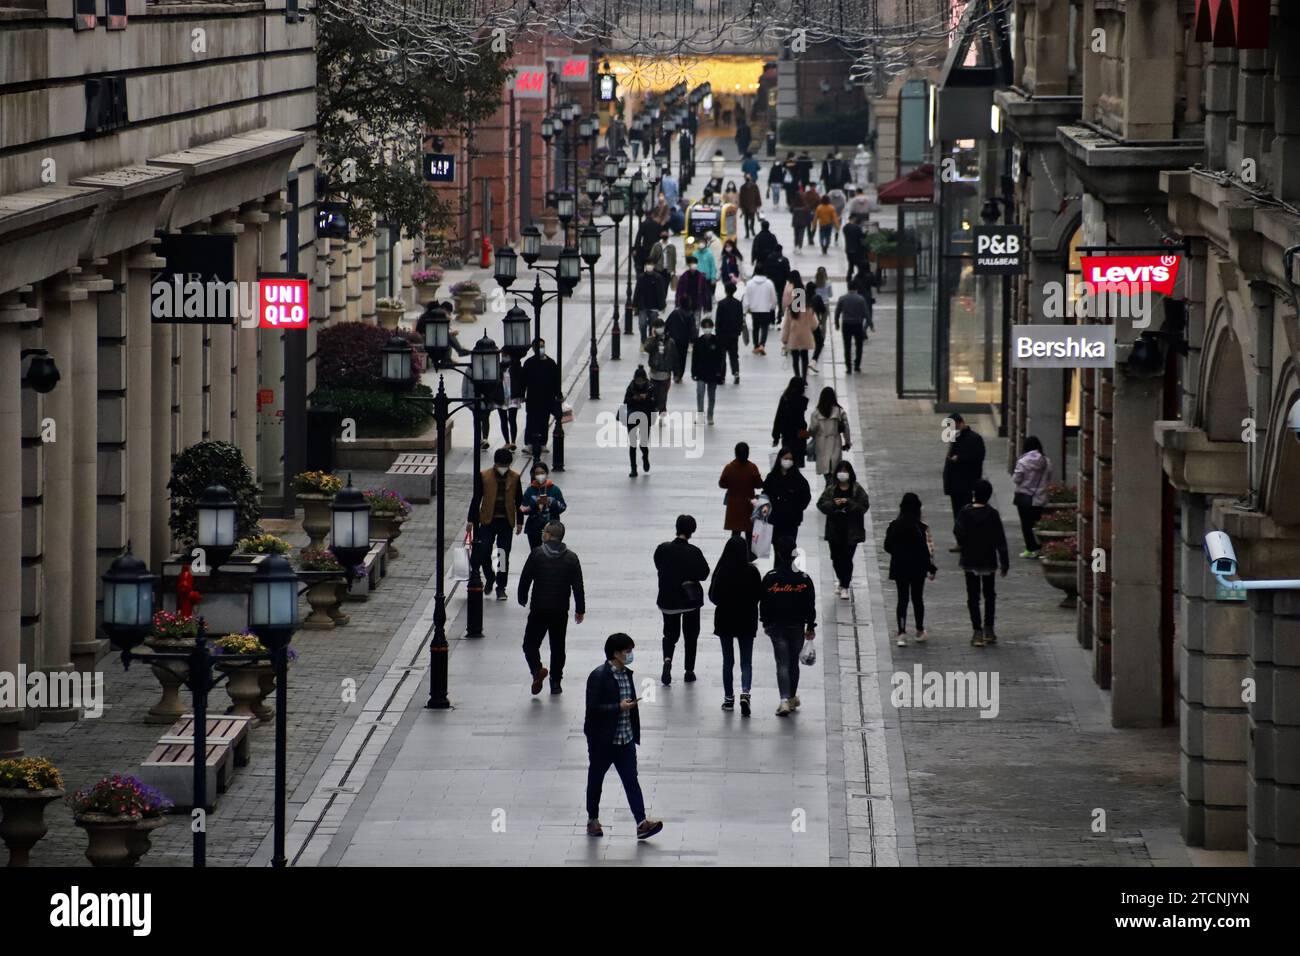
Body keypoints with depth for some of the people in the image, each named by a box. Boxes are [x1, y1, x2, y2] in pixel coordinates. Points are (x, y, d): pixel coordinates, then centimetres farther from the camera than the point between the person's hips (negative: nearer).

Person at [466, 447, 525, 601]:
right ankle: (490, 577, 25)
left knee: (504, 555, 1)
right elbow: (476, 499, 0)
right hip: (488, 520, 0)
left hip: (506, 522, 0)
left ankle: (501, 587, 10)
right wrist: (471, 520, -1)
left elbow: (519, 501, 7)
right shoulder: (483, 476, -4)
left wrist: (519, 522, 7)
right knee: (483, 553, -2)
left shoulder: (514, 477, 1)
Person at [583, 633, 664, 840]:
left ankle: (641, 823, -11)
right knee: (596, 779, 10)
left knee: (631, 780, -3)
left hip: (625, 739, 6)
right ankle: (593, 820, 25)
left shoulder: (627, 674, 8)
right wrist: (619, 707, -22)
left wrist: (635, 734, 16)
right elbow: (593, 708, -19)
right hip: (602, 740, -6)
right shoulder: (598, 676, -15)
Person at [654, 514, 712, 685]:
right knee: (691, 635, 16)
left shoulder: (663, 549, -11)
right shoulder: (694, 552, -18)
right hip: (691, 599, -1)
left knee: (670, 633, 16)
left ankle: (667, 659, -13)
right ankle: (689, 671, 20)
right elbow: (703, 574, -11)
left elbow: (658, 566, 3)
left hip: (668, 599, 1)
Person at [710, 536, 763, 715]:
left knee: (728, 661, 15)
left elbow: (713, 596, -6)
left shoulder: (721, 571, -13)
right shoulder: (752, 572, -13)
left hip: (724, 620, 1)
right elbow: (759, 596, -5)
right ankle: (745, 693, -16)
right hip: (747, 621, 0)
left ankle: (729, 698, 19)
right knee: (746, 662, 6)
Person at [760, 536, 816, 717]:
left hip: (777, 627, -1)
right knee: (794, 662, 17)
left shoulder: (769, 578, -9)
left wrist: (765, 624, 12)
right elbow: (810, 605, -1)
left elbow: (763, 604, -1)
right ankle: (792, 698, 29)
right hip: (797, 627, 1)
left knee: (782, 664, -2)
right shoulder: (804, 579, -6)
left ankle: (785, 700, -17)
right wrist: (811, 627, 8)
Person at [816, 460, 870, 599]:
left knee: (847, 558, -6)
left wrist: (848, 503, -20)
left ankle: (845, 587, 2)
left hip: (851, 530, -3)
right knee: (836, 558, 8)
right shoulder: (831, 489, 5)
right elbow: (821, 504, 0)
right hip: (834, 530, 3)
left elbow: (864, 506, -9)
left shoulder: (857, 489, -3)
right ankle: (844, 583, 29)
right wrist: (833, 503, -18)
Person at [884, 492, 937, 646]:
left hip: (899, 568, 2)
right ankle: (920, 632, 24)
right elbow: (927, 549, -15)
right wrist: (931, 568, -5)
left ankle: (902, 633, -4)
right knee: (917, 599, 13)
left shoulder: (894, 526, -7)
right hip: (917, 568, -2)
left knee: (902, 599, 7)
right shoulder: (921, 527, -16)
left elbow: (887, 547, 1)